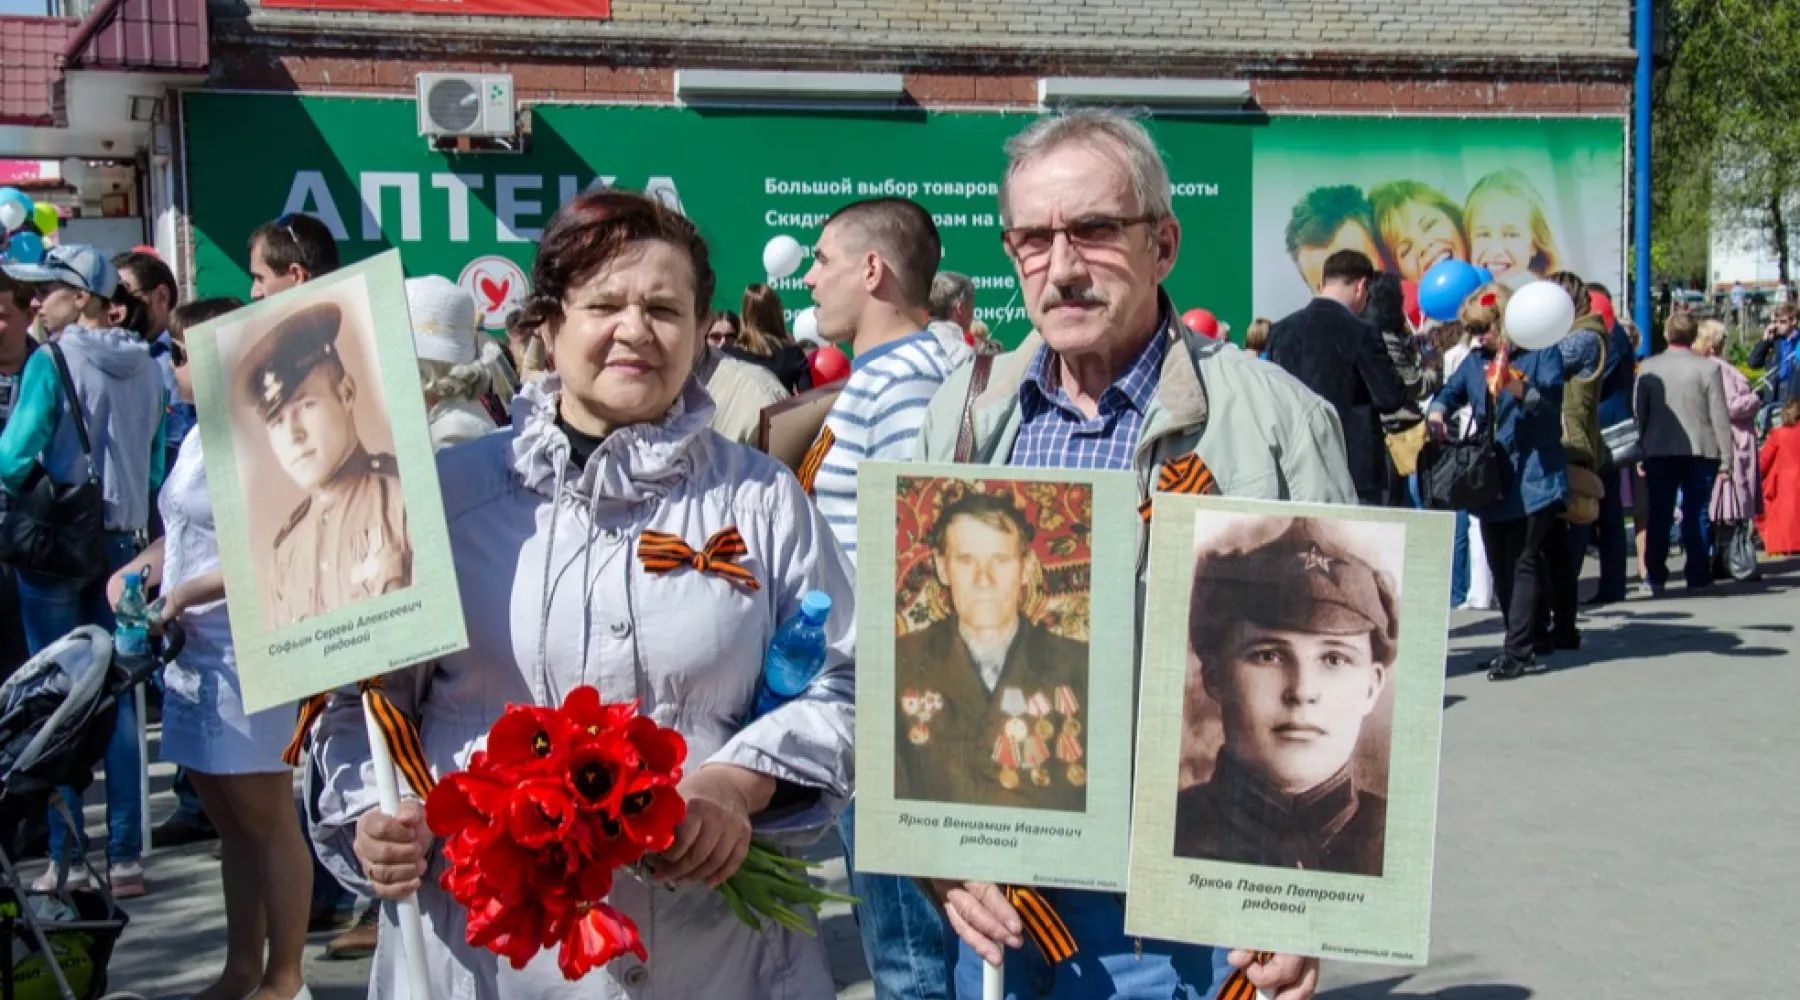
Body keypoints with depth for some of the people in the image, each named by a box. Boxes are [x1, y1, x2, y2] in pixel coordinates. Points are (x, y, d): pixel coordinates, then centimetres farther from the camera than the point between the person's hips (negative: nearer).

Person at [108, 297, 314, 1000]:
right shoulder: (201, 435, 14)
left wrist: (186, 593, -17)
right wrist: (137, 571, 6)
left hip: (243, 649, -9)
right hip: (193, 652, 9)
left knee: (264, 817, 0)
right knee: (230, 820, 15)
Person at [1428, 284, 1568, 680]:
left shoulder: (1542, 353, -7)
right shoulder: (1476, 359, 13)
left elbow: (1551, 406, -16)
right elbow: (1451, 392, 18)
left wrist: (1519, 388, -34)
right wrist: (1437, 411, -5)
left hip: (1532, 478, -7)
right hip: (1491, 479, 7)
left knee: (1523, 563, -10)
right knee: (1499, 566, 10)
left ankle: (1519, 651, -10)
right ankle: (1524, 642, 19)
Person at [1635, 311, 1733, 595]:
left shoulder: (1648, 367, -1)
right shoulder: (1708, 368, -7)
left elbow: (1640, 413, 3)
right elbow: (1720, 416, -5)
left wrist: (1640, 453, 10)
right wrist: (1726, 455, 1)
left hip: (1659, 452, 2)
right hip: (1701, 451, -2)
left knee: (1659, 515, 7)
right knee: (1696, 514, 4)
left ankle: (1656, 577, 7)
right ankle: (1697, 577, 4)